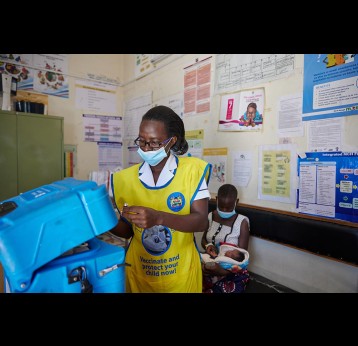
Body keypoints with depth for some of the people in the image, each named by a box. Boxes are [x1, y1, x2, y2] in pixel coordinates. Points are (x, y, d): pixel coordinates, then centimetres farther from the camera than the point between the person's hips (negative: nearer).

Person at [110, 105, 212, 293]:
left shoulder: (192, 170, -12)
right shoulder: (125, 178, -5)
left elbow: (201, 222, -19)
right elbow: (127, 230, 2)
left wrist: (158, 217, -33)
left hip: (181, 273, -2)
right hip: (139, 272, 3)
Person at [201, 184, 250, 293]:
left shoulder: (242, 222, -10)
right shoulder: (211, 216, 2)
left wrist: (222, 271, -27)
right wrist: (208, 246, -11)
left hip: (233, 270, -3)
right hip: (210, 265, 3)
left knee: (223, 289, -31)